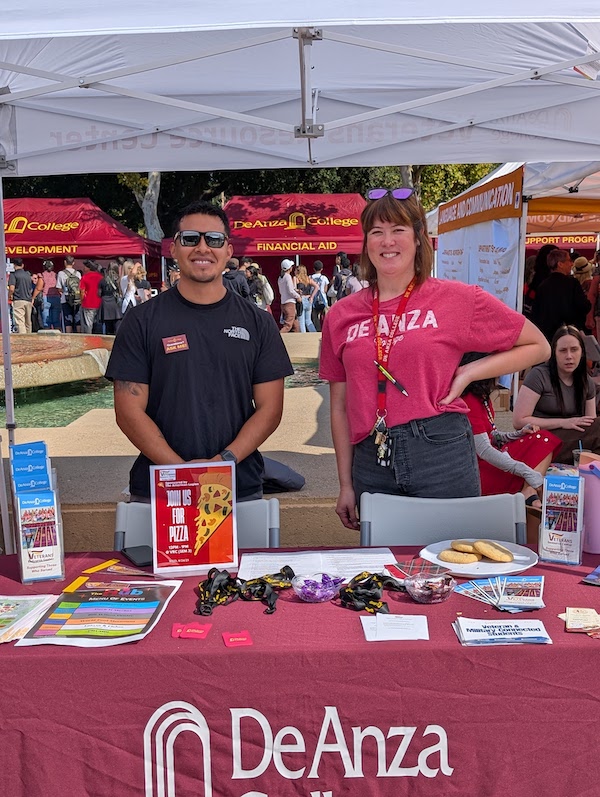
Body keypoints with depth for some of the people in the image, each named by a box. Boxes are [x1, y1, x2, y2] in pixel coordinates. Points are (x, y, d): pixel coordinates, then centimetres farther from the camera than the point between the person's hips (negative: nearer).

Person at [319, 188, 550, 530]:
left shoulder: (458, 299, -1)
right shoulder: (342, 315, 7)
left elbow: (538, 347, 7)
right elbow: (340, 406, 11)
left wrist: (469, 372, -5)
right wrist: (346, 485, 9)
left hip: (442, 455, -2)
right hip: (372, 461, 3)